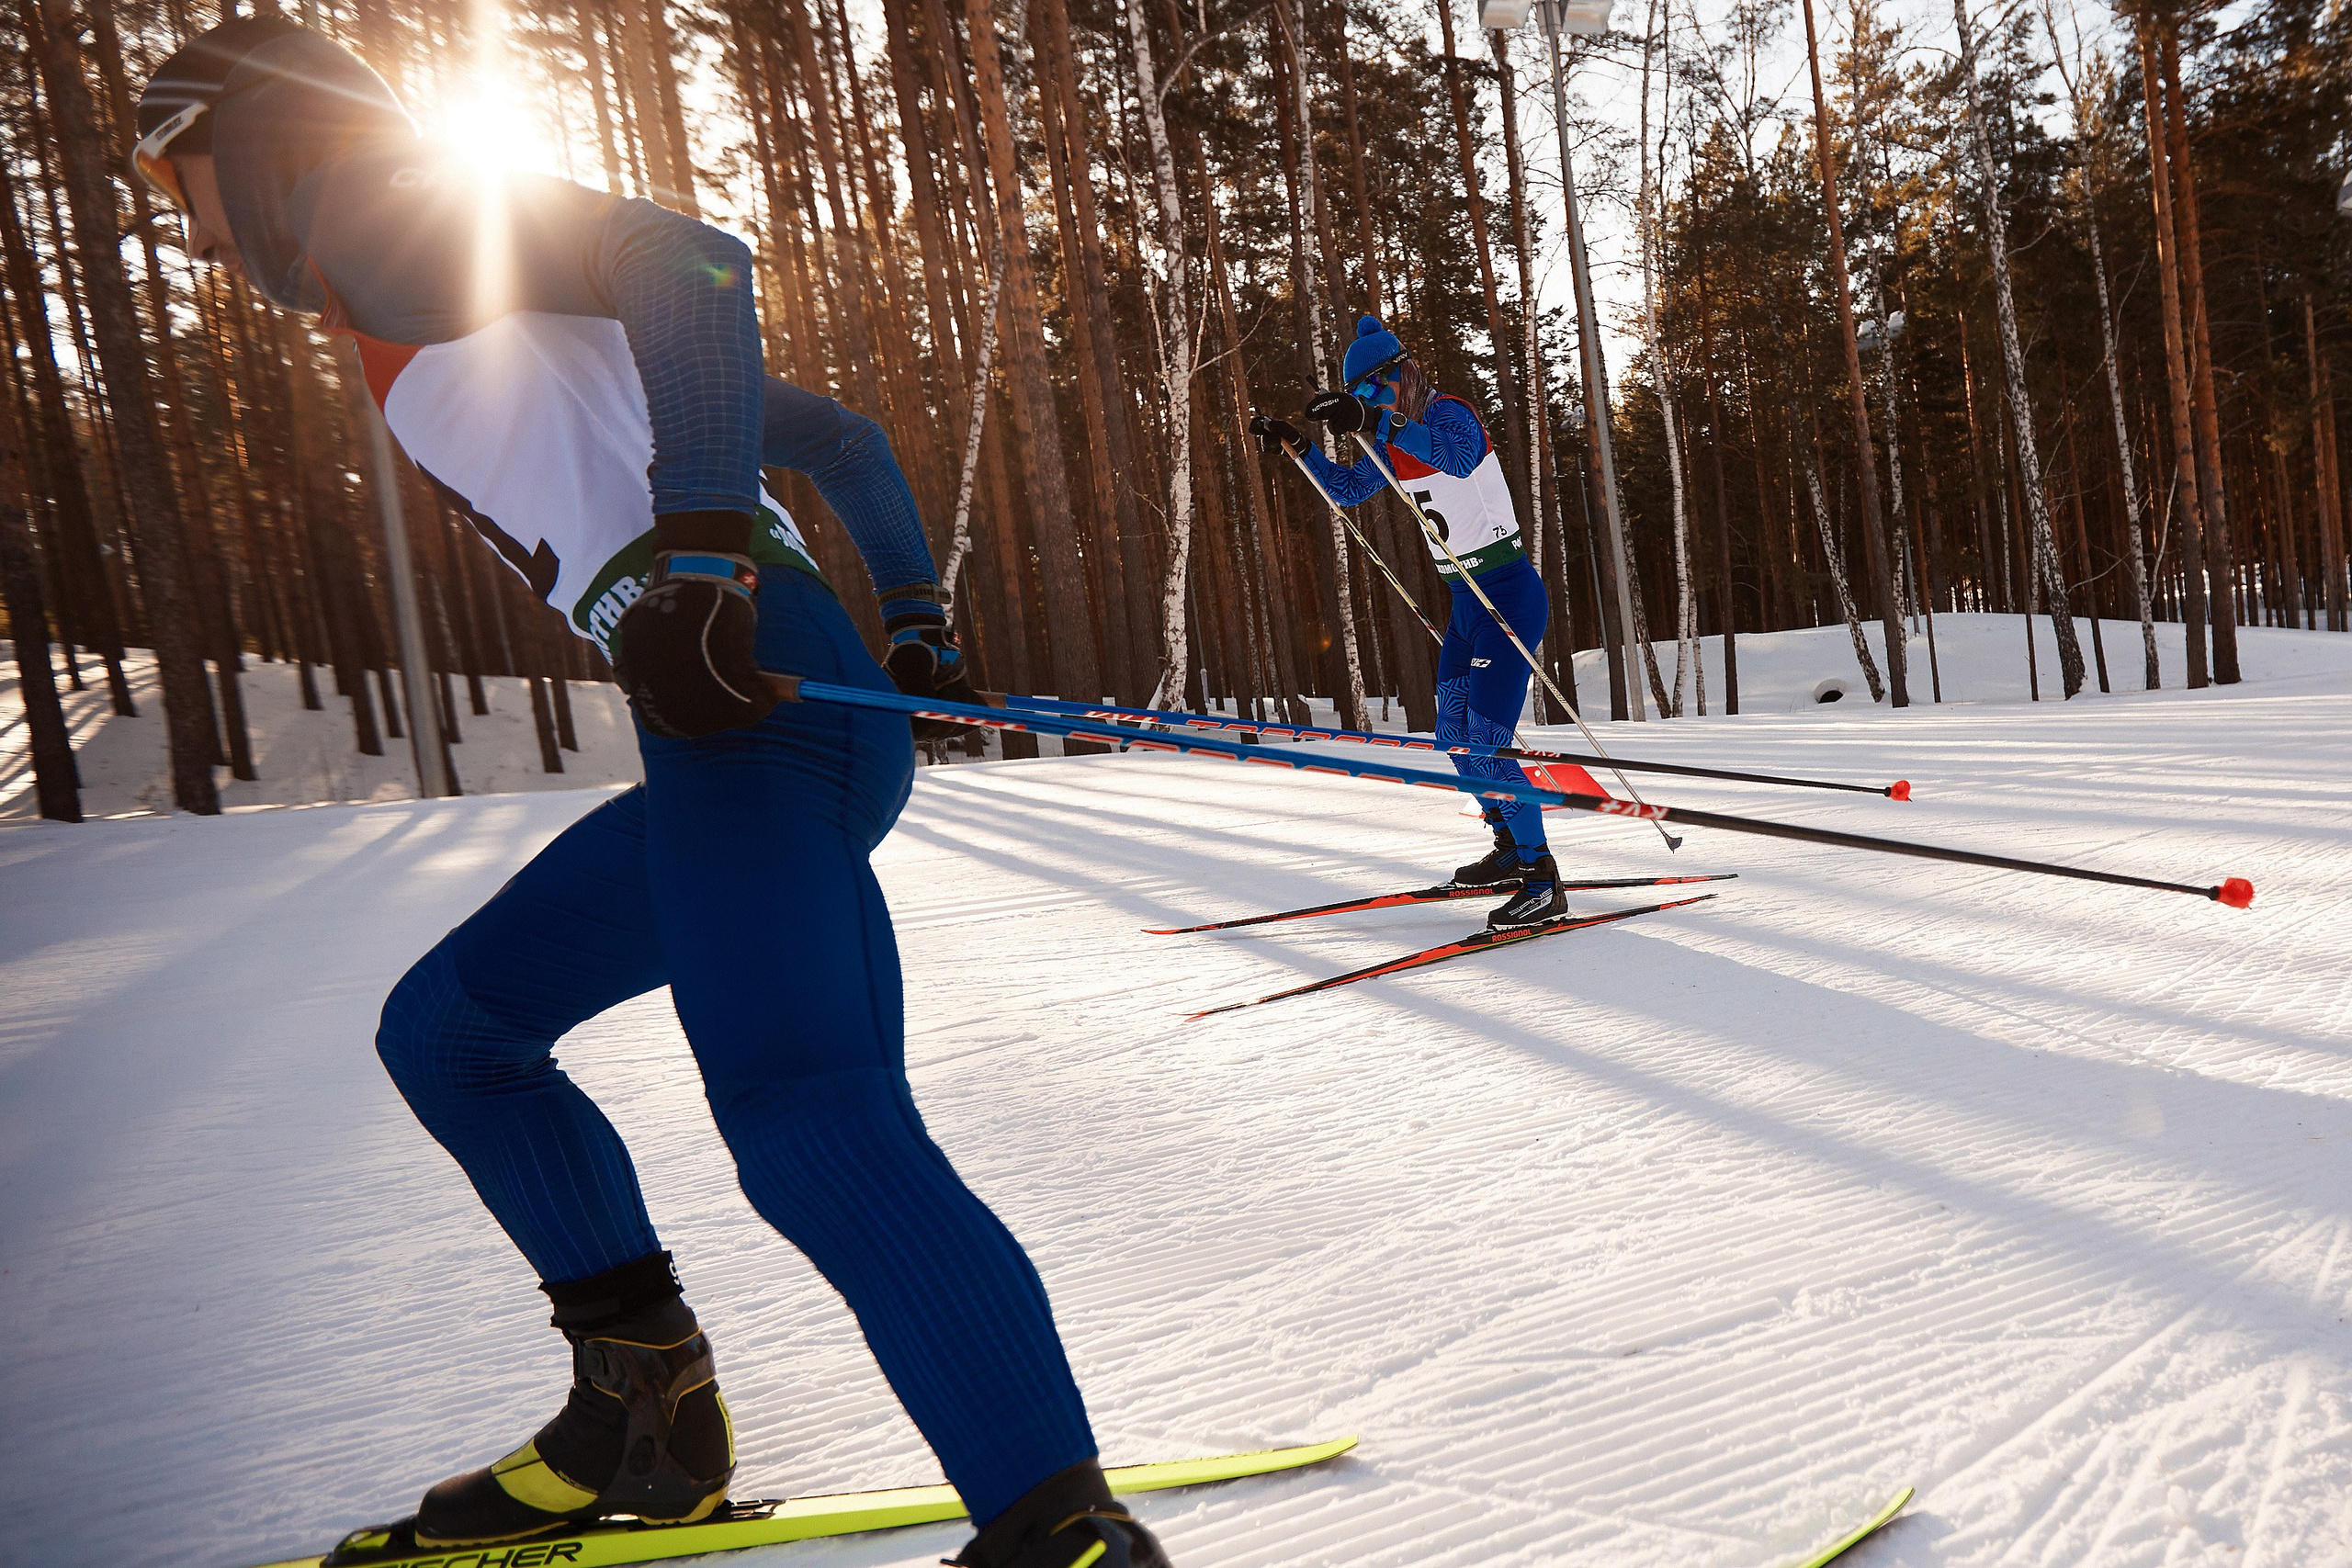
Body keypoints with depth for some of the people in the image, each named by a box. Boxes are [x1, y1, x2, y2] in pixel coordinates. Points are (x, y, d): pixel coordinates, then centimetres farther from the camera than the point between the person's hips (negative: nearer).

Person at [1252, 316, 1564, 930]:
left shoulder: (1450, 413, -15)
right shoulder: (1394, 443, 11)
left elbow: (1460, 456, -38)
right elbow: (1346, 489, 24)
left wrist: (1375, 422, -47)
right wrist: (1296, 446, 10)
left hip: (1511, 596, -9)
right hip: (1466, 601, 10)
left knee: (1486, 742, -15)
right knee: (1454, 738, 13)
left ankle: (1542, 880, -6)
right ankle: (1513, 849, 30)